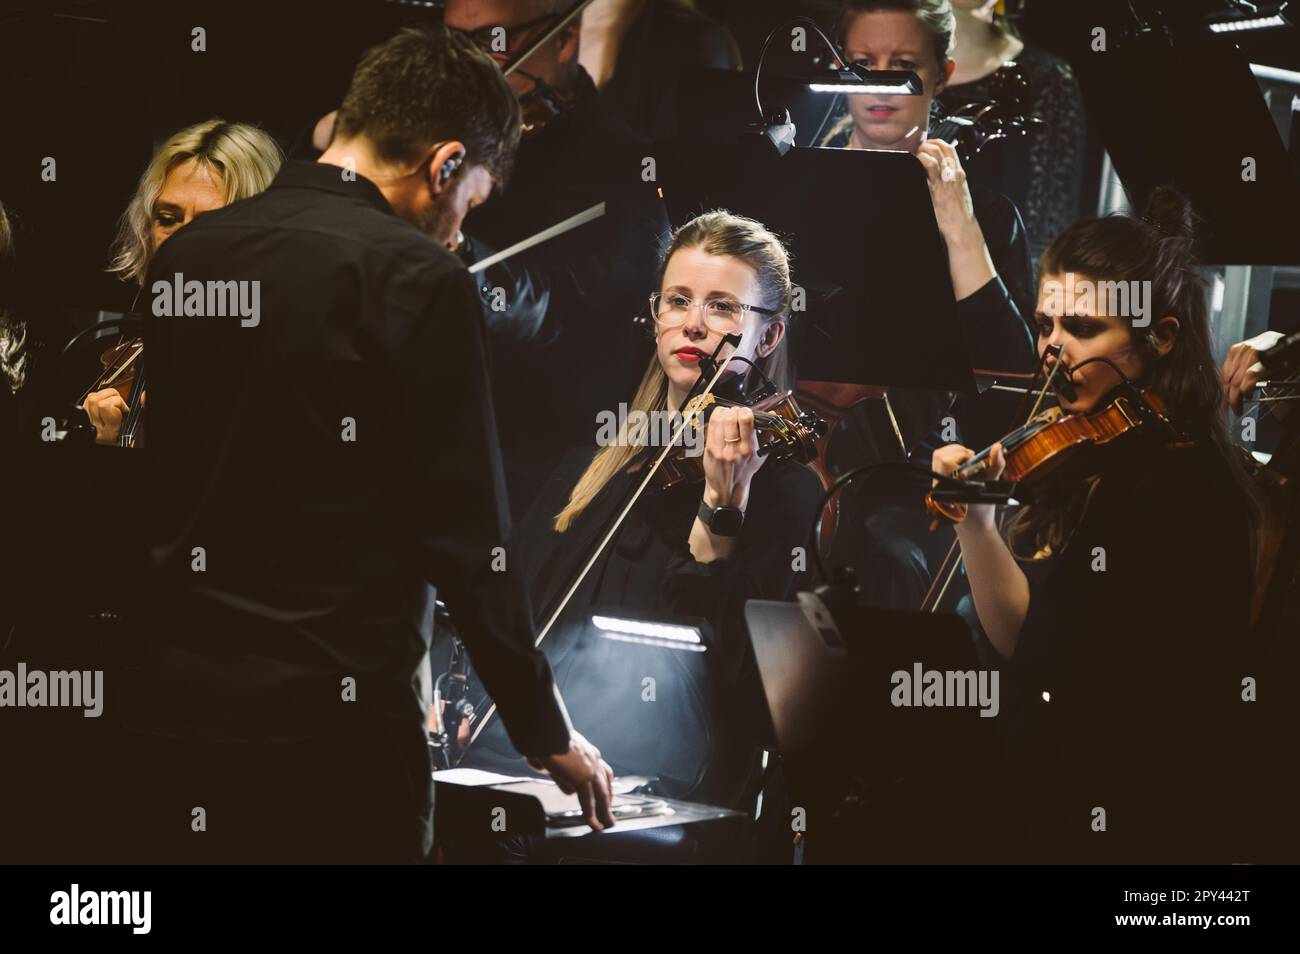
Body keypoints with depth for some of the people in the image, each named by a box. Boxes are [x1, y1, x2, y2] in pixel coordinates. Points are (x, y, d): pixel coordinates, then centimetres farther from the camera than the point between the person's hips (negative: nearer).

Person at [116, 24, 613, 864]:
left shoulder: (185, 253, 8)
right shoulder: (417, 277, -10)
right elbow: (465, 539, -10)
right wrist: (550, 736, 0)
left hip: (165, 709, 6)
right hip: (325, 727, -6)